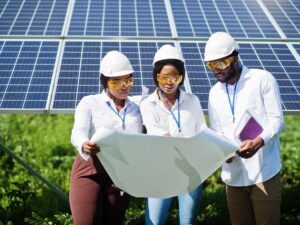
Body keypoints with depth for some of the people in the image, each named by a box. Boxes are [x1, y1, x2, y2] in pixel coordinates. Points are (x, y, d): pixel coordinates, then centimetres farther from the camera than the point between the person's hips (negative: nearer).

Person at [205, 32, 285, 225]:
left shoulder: (263, 79, -2)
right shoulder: (215, 93, 14)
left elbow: (277, 120, -8)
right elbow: (216, 132, 14)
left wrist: (258, 142, -26)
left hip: (264, 172, -4)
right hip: (234, 175, 5)